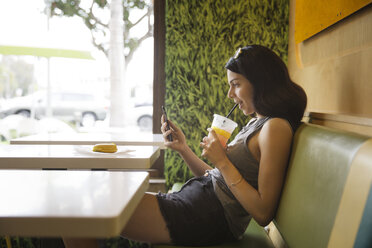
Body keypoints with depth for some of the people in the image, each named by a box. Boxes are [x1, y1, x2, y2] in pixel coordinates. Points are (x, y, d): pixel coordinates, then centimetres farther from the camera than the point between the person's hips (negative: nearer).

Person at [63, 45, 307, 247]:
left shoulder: (276, 127, -13)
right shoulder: (257, 123, 16)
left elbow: (263, 213, -18)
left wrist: (222, 162, -17)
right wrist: (184, 148, 5)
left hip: (206, 219, -10)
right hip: (197, 202, 10)